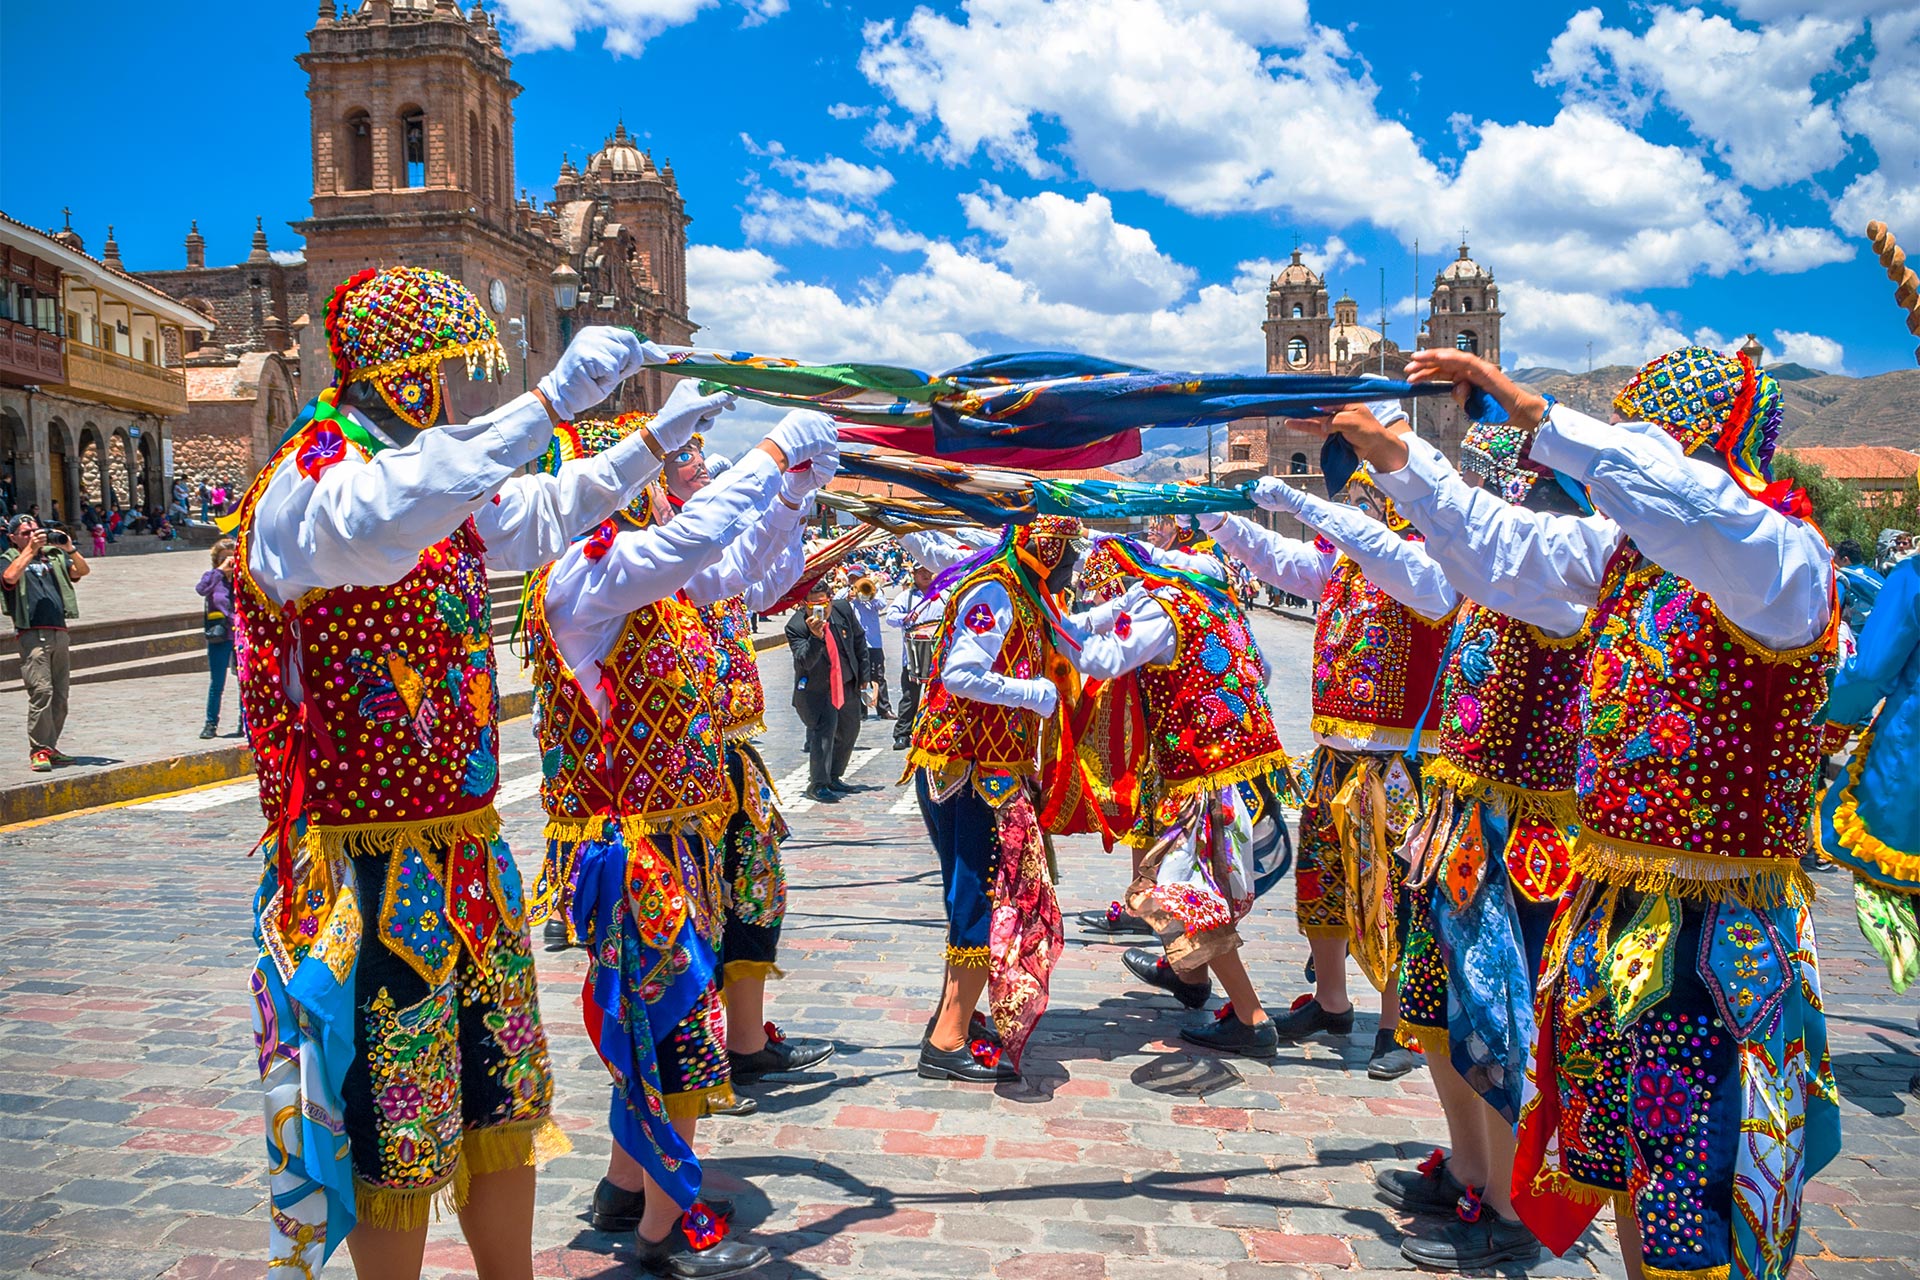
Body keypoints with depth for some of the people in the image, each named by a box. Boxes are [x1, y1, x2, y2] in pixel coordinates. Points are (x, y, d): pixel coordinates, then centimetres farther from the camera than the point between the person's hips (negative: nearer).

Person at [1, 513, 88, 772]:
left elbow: (83, 571, 7)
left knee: (60, 695, 6)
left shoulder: (53, 556, 18)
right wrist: (30, 550, -17)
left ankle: (51, 747, 15)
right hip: (32, 633, -5)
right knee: (41, 690, -14)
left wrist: (70, 549, -8)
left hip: (59, 632, 5)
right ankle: (39, 751, -11)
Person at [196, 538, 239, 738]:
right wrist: (220, 570, -23)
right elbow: (202, 589, -20)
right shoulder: (214, 578, 1)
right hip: (219, 638, -1)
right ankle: (211, 723, 11)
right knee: (216, 684, 3)